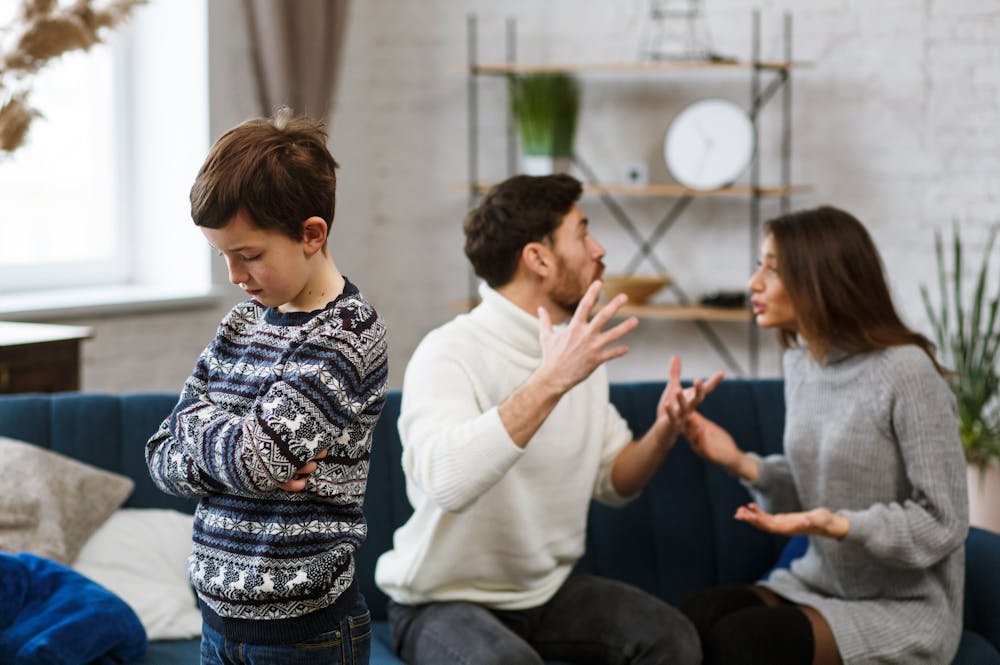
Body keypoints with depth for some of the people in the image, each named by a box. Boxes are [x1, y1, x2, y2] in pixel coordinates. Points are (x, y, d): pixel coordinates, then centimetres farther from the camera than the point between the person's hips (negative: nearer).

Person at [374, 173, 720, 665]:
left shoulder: (579, 352, 5)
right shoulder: (449, 352, -20)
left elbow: (613, 482, 10)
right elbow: (446, 481, -38)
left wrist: (663, 433, -10)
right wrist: (549, 382, -40)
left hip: (547, 588, 7)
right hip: (443, 600, -7)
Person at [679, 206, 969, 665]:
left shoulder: (905, 372, -18)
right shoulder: (801, 361, 7)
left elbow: (943, 524, -15)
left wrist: (838, 525, -29)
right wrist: (743, 465, -3)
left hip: (903, 606, -6)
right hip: (818, 583, 6)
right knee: (690, 619, -21)